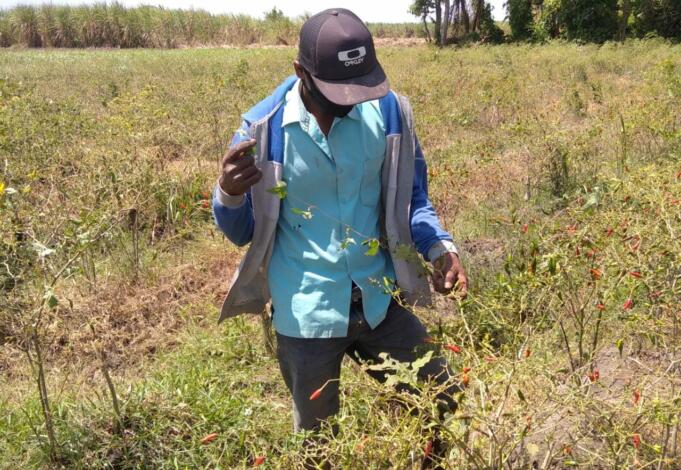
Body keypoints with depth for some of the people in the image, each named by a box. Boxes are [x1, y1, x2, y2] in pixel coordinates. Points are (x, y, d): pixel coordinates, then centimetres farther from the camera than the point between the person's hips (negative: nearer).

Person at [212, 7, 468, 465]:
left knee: (442, 405, 13)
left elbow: (411, 199, 6)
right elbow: (243, 232, -2)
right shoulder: (264, 128, -12)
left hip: (380, 300, 2)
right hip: (306, 311, -2)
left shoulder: (388, 111, -7)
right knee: (318, 438, 17)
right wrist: (228, 195, -25)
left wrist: (440, 246, -13)